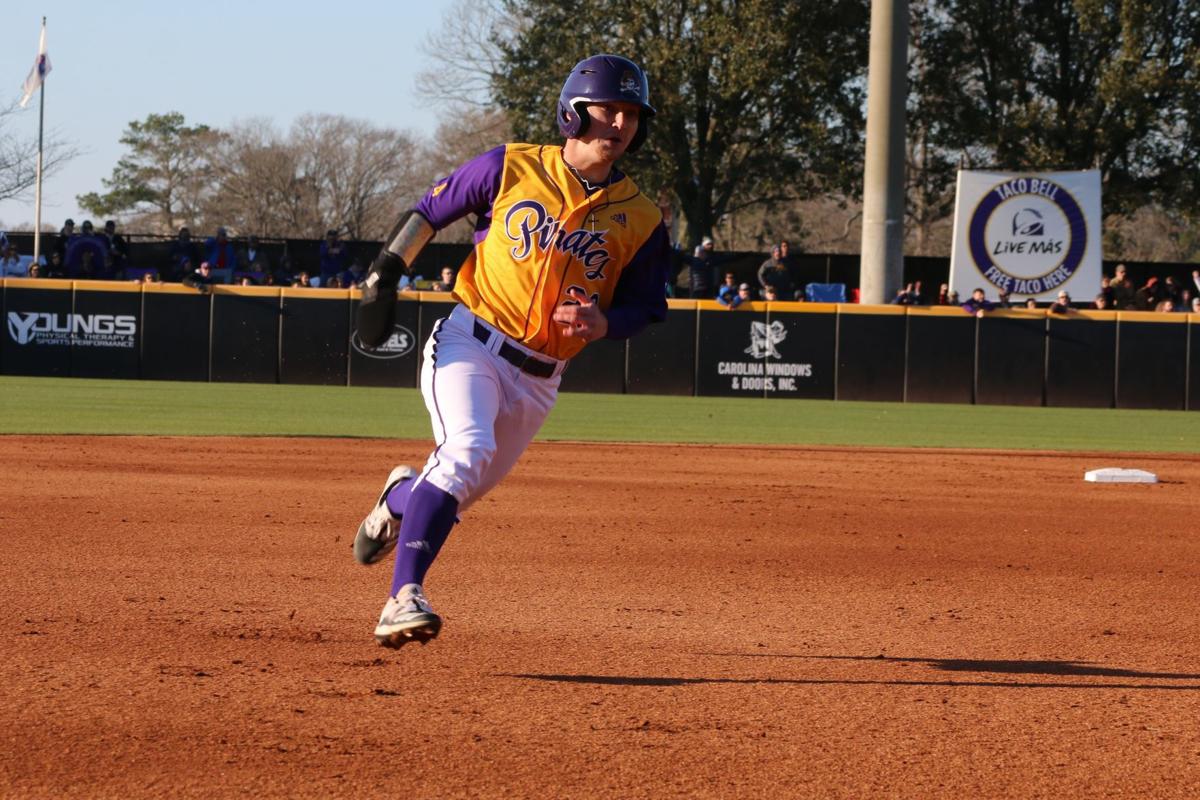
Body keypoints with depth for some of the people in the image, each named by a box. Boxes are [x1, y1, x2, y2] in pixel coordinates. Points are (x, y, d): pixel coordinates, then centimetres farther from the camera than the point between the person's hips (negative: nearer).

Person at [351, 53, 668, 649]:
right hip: (468, 344, -4)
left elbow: (643, 308, 7)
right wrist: (385, 272, 4)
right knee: (466, 451, -28)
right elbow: (433, 207, 9)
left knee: (466, 488, 13)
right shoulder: (512, 169, -3)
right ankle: (403, 598, -33)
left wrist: (601, 322, -14)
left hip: (538, 378, 4)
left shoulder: (640, 221, 1)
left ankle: (400, 498, 50)